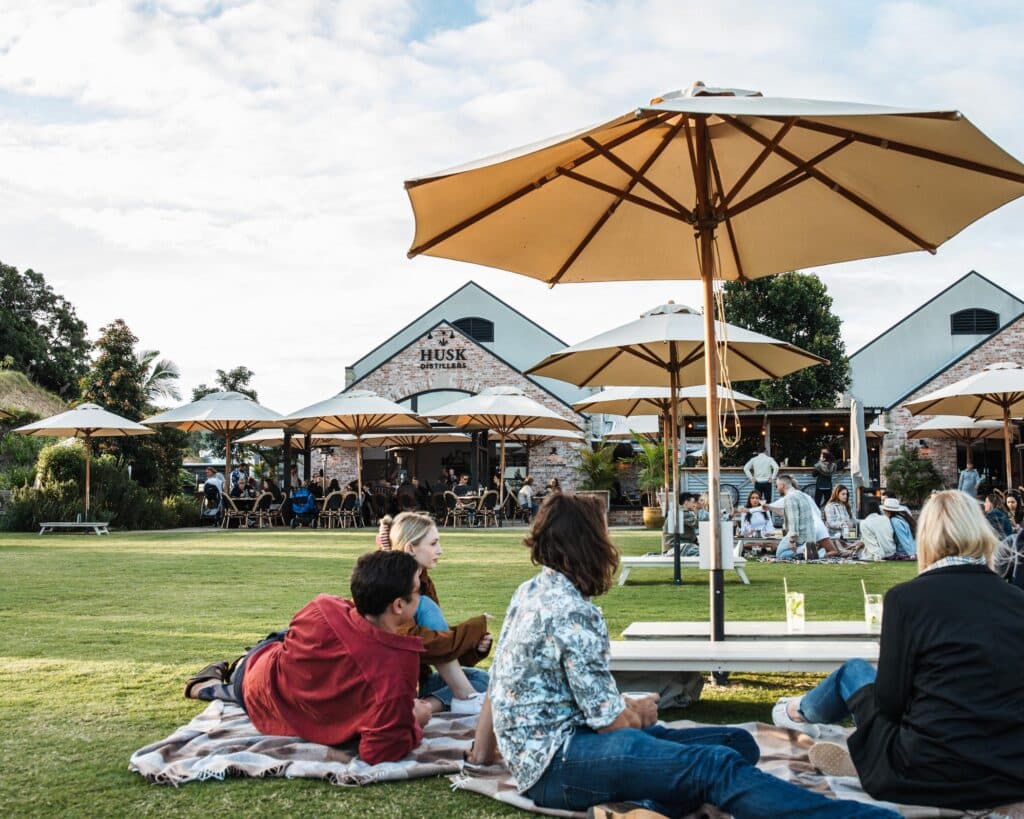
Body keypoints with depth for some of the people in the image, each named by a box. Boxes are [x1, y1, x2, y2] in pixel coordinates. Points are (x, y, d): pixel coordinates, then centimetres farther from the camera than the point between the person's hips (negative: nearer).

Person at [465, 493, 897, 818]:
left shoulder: (530, 591, 12)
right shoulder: (572, 610, -16)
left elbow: (498, 683, 20)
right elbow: (607, 717, -15)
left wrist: (482, 753, 31)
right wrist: (638, 713, 7)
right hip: (556, 760, -9)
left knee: (738, 742, -1)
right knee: (716, 765, -25)